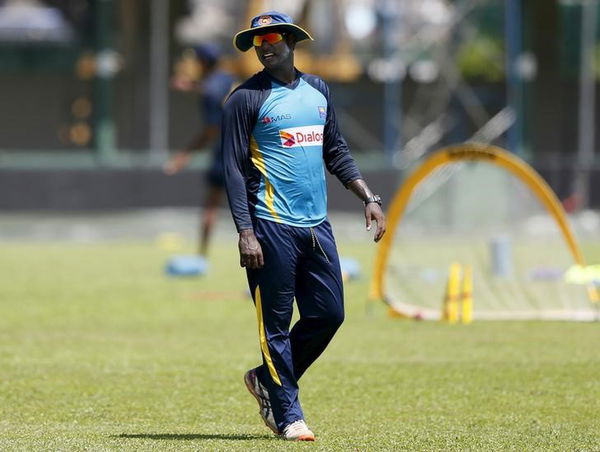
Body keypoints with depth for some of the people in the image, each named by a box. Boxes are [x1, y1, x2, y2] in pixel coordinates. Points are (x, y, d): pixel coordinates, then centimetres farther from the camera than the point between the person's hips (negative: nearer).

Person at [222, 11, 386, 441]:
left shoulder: (317, 89, 14)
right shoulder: (246, 98, -4)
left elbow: (335, 152, 22)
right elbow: (234, 168, -8)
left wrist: (369, 197, 11)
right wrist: (245, 233, -16)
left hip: (317, 225, 6)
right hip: (272, 226, -6)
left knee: (329, 313, 5)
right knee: (276, 322, -2)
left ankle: (268, 380, 24)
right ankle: (288, 414, 5)